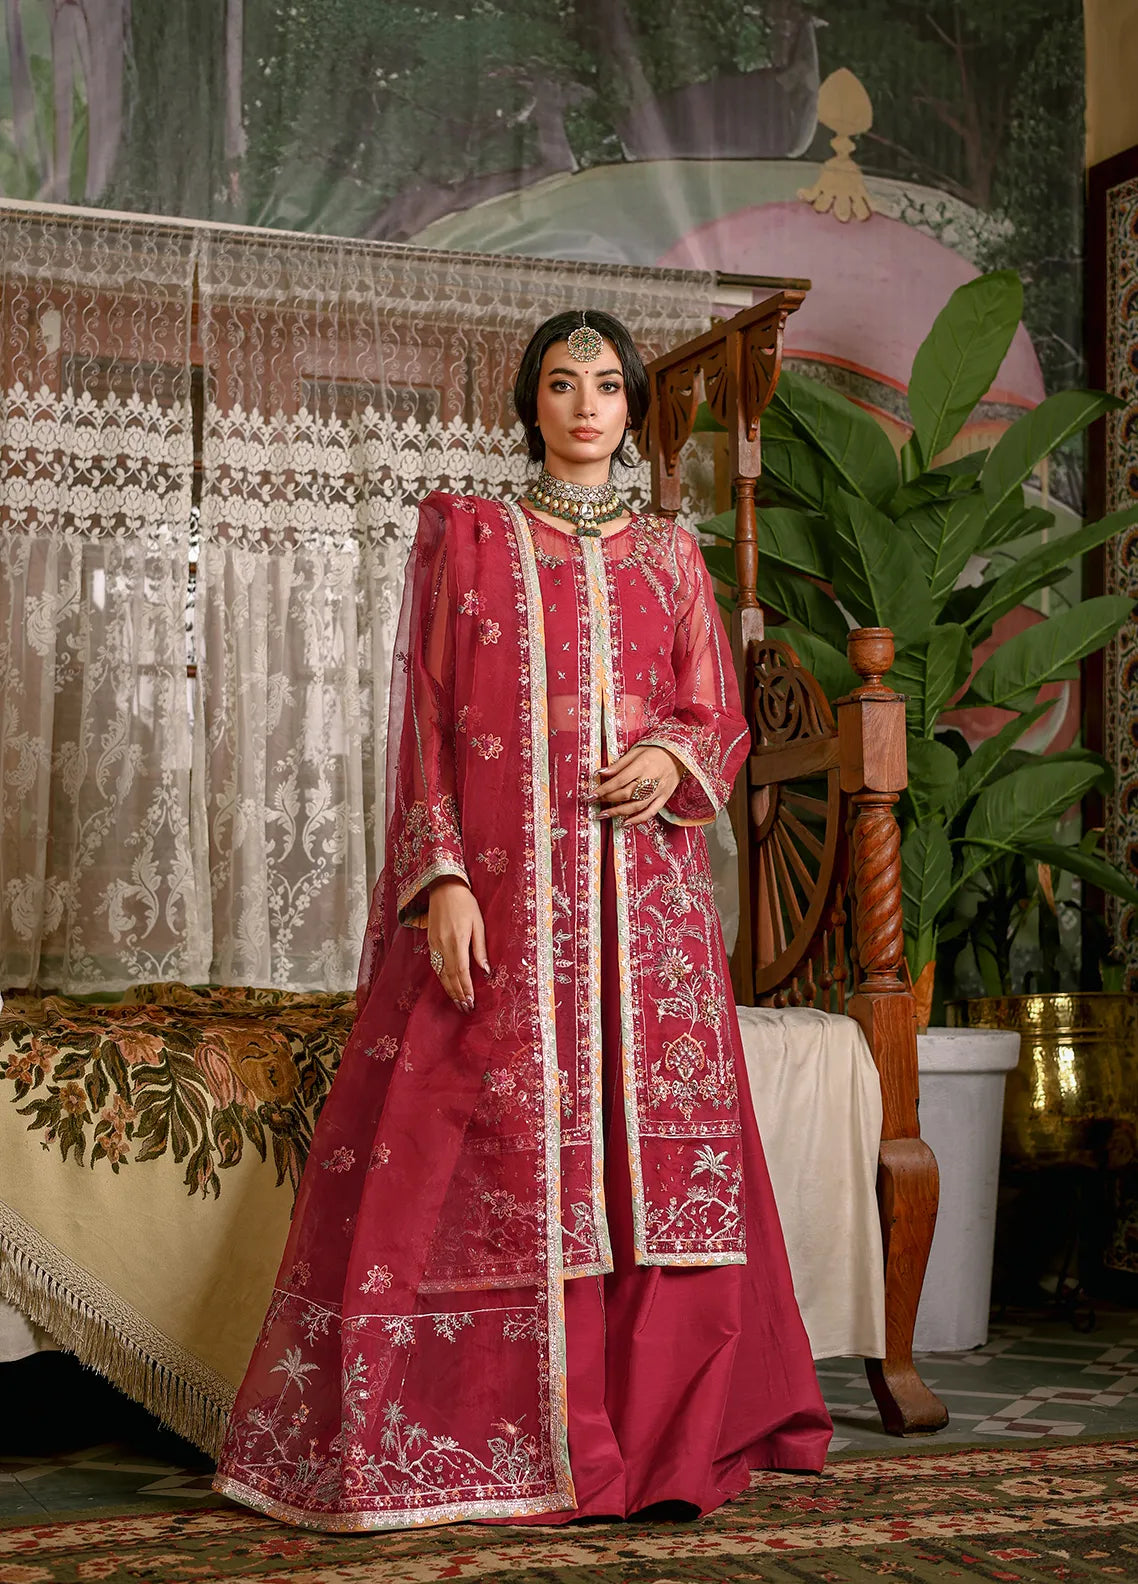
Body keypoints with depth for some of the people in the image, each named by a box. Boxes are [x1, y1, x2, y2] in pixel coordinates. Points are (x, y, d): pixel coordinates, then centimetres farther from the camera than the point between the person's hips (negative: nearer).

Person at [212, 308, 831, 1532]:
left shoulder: (669, 555, 17)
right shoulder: (465, 534, 8)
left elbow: (721, 718, 17)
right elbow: (423, 714, 0)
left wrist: (674, 759, -7)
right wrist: (440, 877, -12)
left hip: (642, 891, 3)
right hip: (499, 892, -3)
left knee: (648, 1144, 1)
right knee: (473, 1148, -6)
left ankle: (653, 1433, 9)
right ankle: (439, 1438, 2)